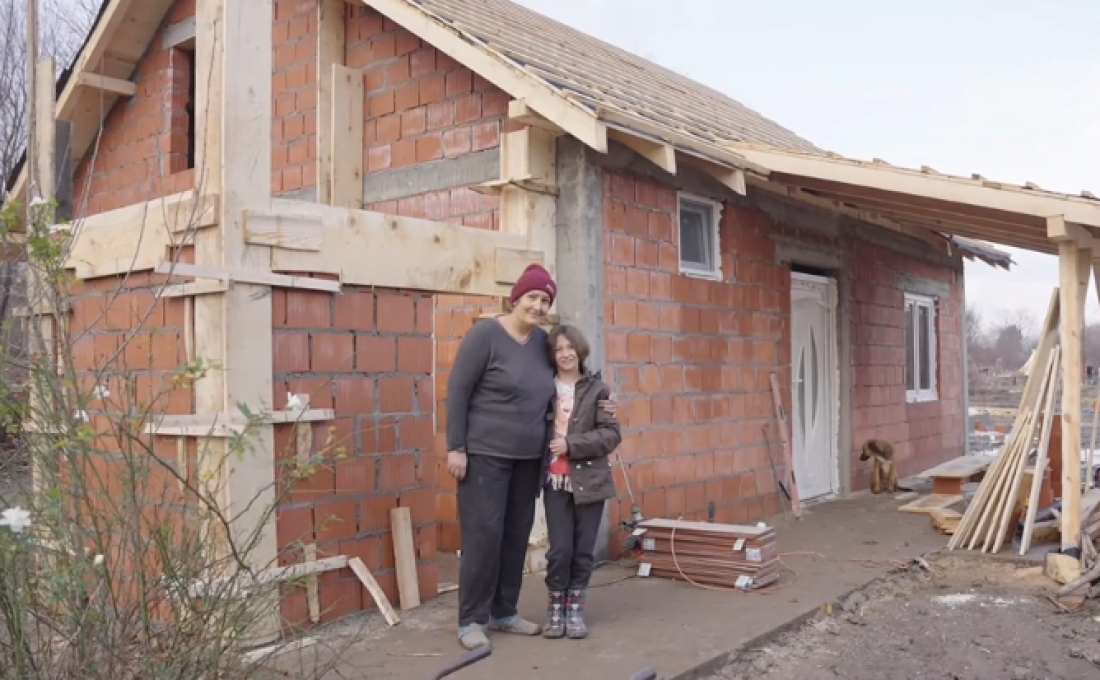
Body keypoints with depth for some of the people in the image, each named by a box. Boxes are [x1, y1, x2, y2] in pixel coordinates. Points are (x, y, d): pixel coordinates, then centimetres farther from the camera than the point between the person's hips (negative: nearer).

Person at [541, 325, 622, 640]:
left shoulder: (597, 389, -2)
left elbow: (612, 434, -8)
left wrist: (571, 444, -16)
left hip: (589, 479, 0)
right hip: (556, 481, 1)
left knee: (584, 549, 7)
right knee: (560, 549, -1)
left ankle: (575, 609, 21)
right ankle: (555, 609, 17)